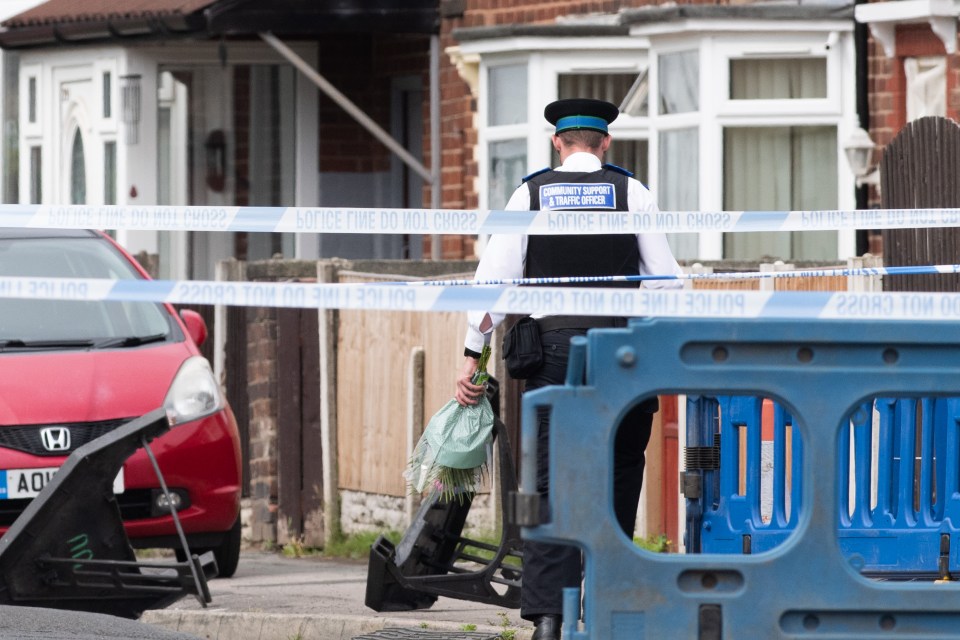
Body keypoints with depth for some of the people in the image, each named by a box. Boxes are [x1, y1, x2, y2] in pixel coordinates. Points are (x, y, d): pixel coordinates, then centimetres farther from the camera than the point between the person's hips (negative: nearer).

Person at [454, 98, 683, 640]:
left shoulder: (530, 194, 6)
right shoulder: (631, 193, 3)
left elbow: (494, 280, 1)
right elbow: (667, 281, 1)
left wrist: (473, 357, 4)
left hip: (552, 348, 1)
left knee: (551, 483, -2)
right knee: (620, 474, 14)